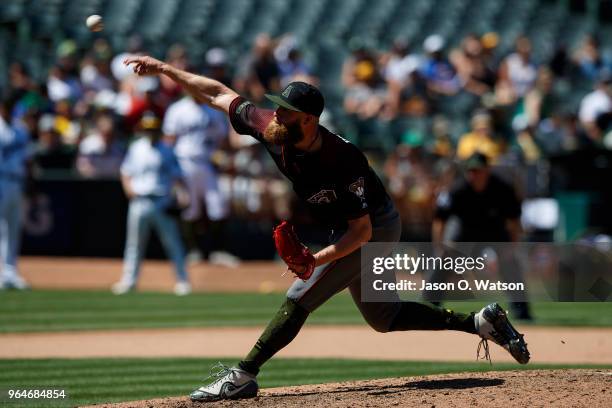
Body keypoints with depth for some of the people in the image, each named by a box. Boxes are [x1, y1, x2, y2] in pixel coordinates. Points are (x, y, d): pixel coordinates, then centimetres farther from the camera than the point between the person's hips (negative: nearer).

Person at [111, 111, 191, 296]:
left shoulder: (166, 151, 4)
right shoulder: (135, 149, 9)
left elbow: (176, 175, 3)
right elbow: (126, 173, 13)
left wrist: (182, 193, -14)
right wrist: (130, 189, -5)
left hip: (162, 202, -2)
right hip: (140, 201, 2)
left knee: (172, 242, -2)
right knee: (135, 241, 5)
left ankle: (182, 281, 2)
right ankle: (129, 279, 11)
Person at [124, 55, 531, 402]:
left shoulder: (341, 160, -36)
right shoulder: (272, 130, -18)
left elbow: (362, 231, -31)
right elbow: (218, 93, -7)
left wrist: (317, 260, -42)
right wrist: (164, 69, -9)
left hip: (374, 228, -8)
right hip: (351, 229, 8)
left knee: (299, 299, -15)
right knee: (384, 318, 16)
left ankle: (242, 376, -9)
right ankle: (481, 322, 22)